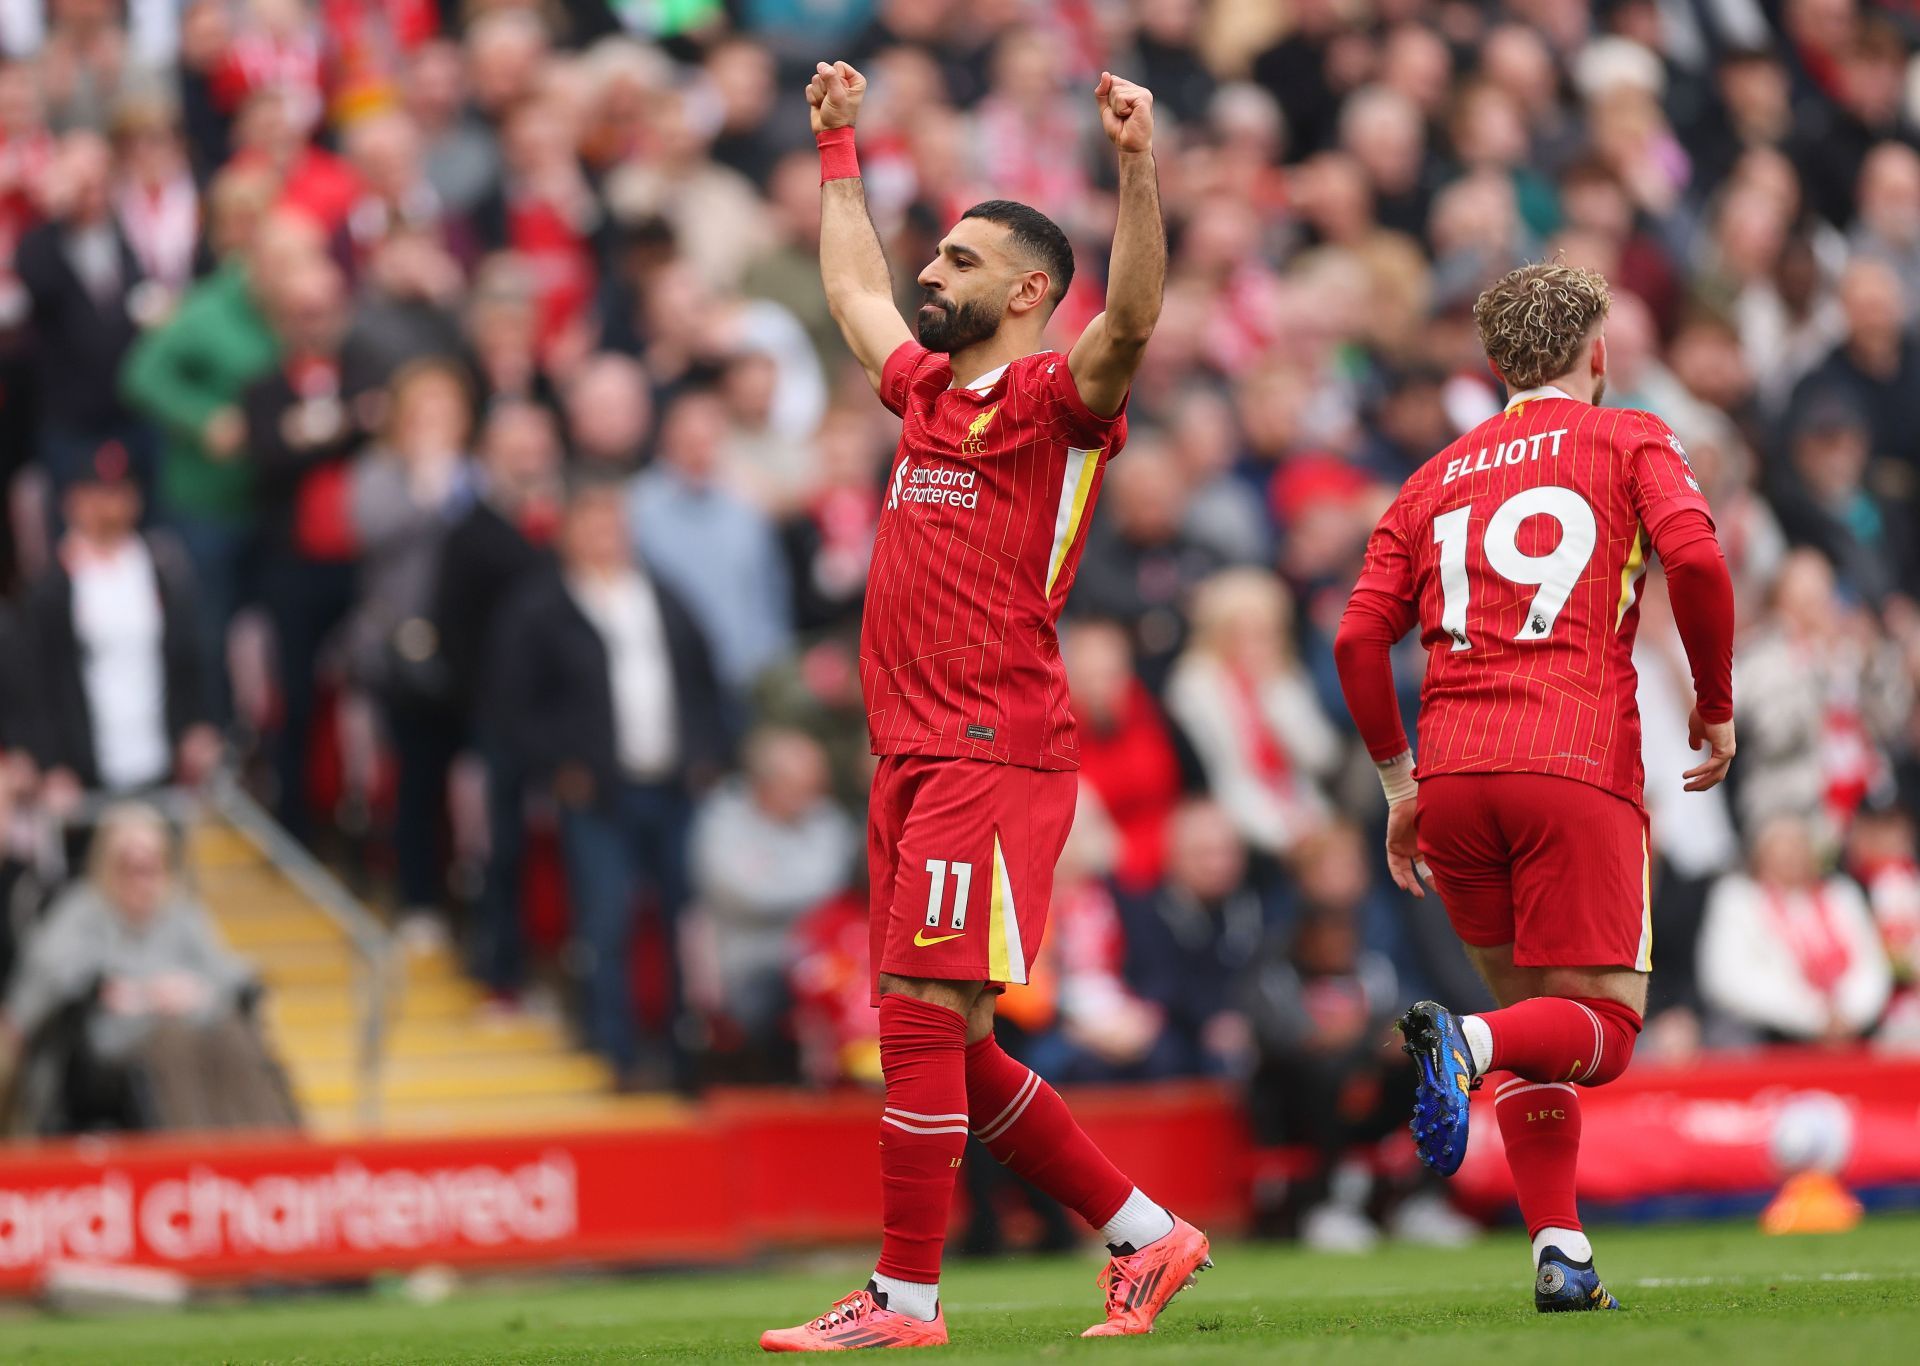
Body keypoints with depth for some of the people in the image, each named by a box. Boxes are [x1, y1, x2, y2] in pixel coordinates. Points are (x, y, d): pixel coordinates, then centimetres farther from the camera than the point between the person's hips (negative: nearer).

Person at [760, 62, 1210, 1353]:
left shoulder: (1057, 399, -4)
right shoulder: (927, 389, 19)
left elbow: (1132, 320, -25)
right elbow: (856, 290, 38)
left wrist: (1138, 166, -35)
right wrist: (840, 151, 44)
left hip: (994, 752, -9)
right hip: (912, 758, 9)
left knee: (924, 1017, -11)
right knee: (948, 1045, 9)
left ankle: (905, 1298, -8)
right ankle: (1147, 1234, 16)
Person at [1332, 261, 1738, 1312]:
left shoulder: (1435, 480, 21)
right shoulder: (1629, 441, 10)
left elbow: (1359, 636, 10)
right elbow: (1694, 556, -9)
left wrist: (1399, 780, 19)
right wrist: (1716, 705, 3)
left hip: (1451, 775, 4)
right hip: (1578, 765, -4)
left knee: (1526, 1001, 18)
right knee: (1600, 1029, 0)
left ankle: (1560, 1252, 6)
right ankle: (1463, 1043, -32)